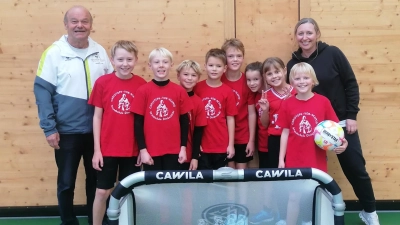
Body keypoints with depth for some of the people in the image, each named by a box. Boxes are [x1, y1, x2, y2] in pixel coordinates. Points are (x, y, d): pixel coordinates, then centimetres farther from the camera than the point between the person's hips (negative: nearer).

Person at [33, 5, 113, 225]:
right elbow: (42, 91, -8)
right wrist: (49, 128, -12)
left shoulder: (100, 51, 4)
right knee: (66, 182, 10)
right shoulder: (54, 52, -7)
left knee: (96, 179, 15)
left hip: (97, 130, 3)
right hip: (67, 131, -3)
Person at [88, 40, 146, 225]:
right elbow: (97, 117, -1)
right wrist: (96, 149, -4)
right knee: (102, 192, 7)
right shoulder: (102, 82, -5)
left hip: (132, 150, 1)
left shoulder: (142, 84, -3)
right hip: (107, 149, -1)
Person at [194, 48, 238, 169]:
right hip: (202, 145, 0)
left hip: (221, 146, 0)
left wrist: (231, 144, 0)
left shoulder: (228, 91, -3)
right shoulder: (197, 88, -2)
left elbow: (230, 119, 1)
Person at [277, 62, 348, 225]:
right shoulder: (287, 104, -2)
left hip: (317, 161, 0)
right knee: (294, 197, 7)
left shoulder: (323, 102, -5)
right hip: (294, 161, 0)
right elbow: (285, 133, 3)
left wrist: (341, 142, -16)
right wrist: (281, 159, 3)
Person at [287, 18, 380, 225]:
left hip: (340, 122, -1)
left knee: (355, 167, 4)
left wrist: (351, 115, -8)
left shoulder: (332, 54, -8)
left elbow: (351, 84, -4)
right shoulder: (293, 64, -1)